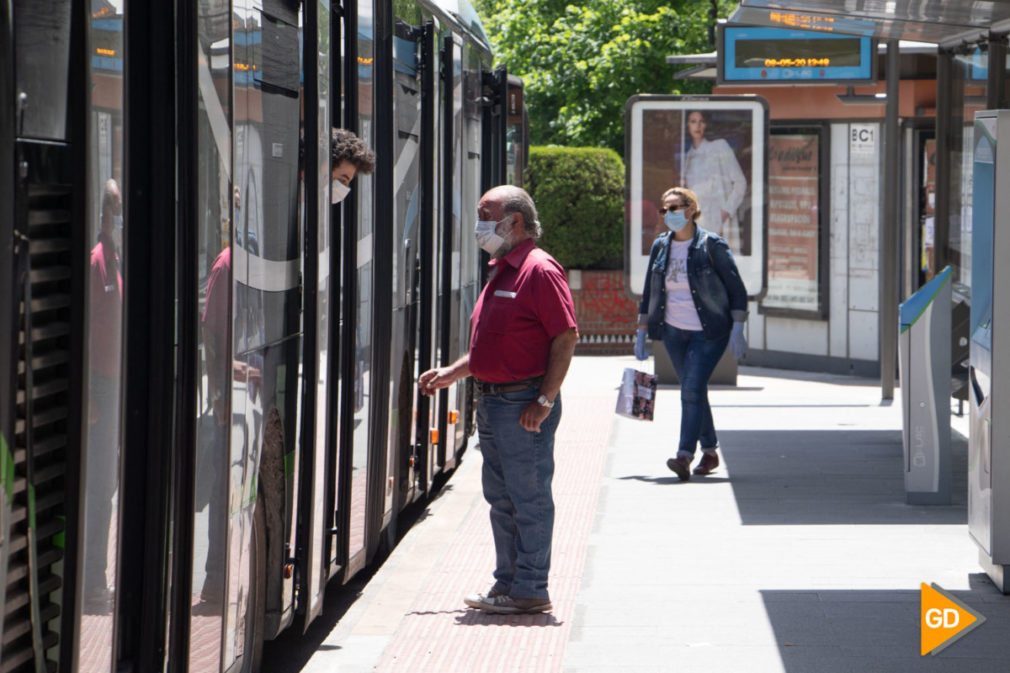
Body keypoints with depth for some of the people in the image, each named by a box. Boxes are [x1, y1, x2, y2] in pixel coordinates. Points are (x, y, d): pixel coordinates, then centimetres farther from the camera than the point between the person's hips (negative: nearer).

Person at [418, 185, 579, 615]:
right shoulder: (500, 272, 18)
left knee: (529, 498, -5)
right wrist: (452, 373, 18)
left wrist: (545, 400, -20)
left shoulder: (539, 270, -12)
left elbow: (566, 337, -16)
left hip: (524, 403, -10)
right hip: (492, 400, 10)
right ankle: (508, 583, 21)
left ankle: (530, 590, -1)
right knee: (500, 498, 13)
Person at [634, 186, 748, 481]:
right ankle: (710, 451, 25)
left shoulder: (712, 245, -10)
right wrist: (641, 333, 11)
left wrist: (737, 330, -13)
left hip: (709, 333, -5)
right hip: (674, 332, 5)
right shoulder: (660, 247, 5)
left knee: (692, 390, -17)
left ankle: (684, 455, -23)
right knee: (692, 391, 11)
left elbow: (737, 290, -7)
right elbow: (649, 294, 13)